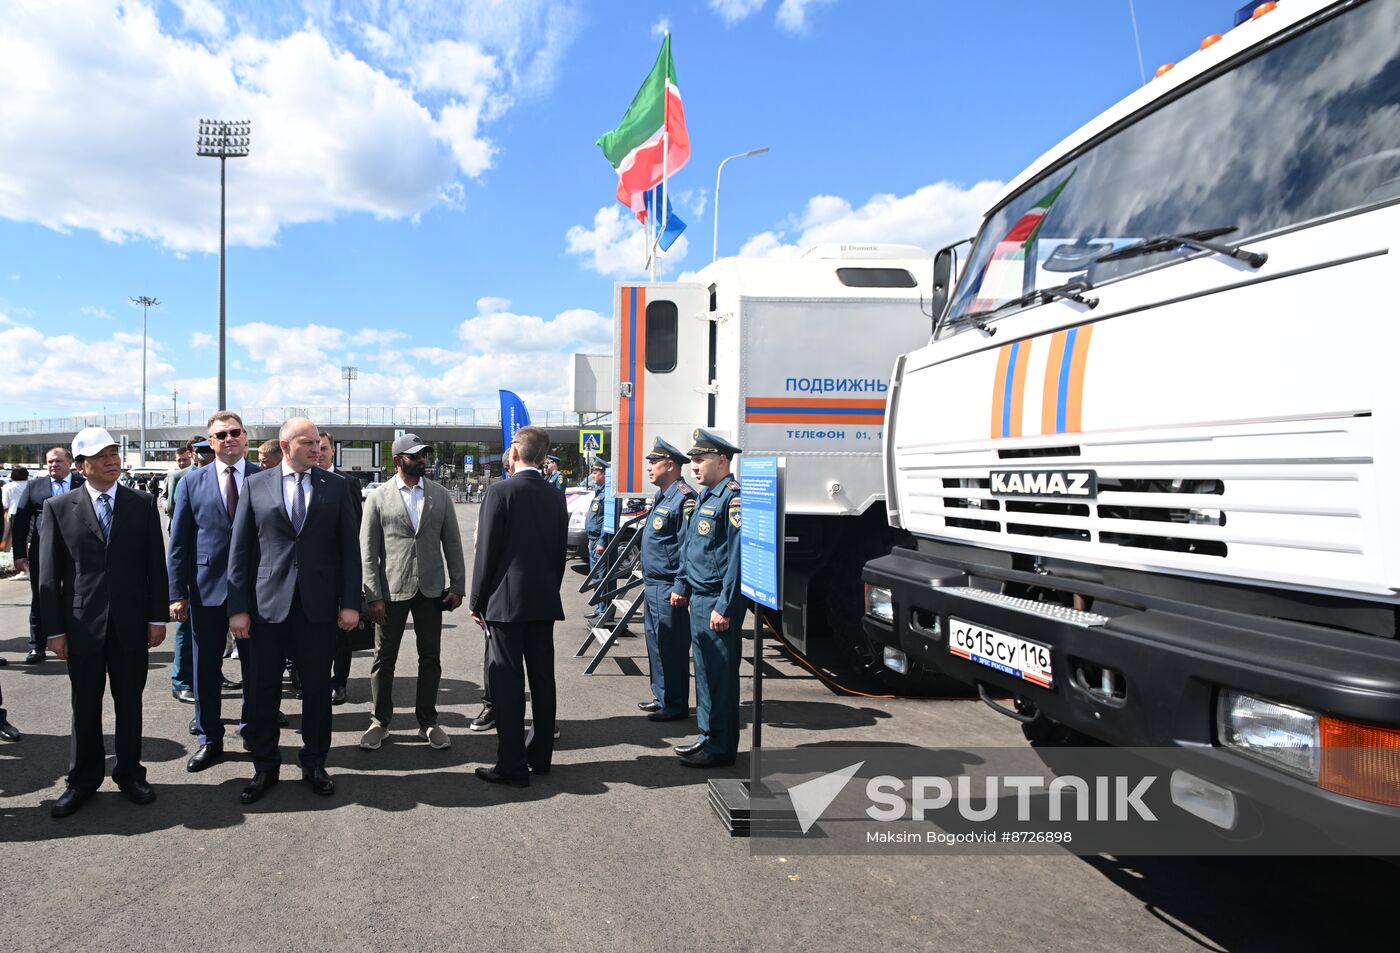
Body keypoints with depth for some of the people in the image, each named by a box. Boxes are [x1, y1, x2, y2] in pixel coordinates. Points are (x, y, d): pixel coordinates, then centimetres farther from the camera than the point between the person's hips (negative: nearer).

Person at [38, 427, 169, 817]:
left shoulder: (143, 503, 2)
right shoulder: (58, 508, 1)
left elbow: (156, 564, 2)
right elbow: (49, 574, 0)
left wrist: (158, 617, -3)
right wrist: (54, 628, -4)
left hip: (132, 624, 1)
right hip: (82, 624, 0)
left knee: (129, 703, 11)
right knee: (85, 707, 10)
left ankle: (130, 773, 25)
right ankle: (83, 779, 26)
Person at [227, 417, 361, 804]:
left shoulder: (336, 486, 3)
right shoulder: (255, 485, 3)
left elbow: (349, 547, 2)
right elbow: (239, 549, 2)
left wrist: (350, 602, -3)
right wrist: (238, 607, -3)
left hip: (319, 604, 0)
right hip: (268, 603, 0)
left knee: (317, 688, 8)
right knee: (263, 689, 8)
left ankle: (314, 764, 24)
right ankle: (264, 767, 24)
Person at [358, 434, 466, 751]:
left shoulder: (440, 495, 4)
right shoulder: (378, 498, -2)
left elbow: (452, 543, 6)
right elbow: (368, 551, -3)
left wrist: (457, 585, -1)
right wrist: (374, 596, -9)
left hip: (431, 590, 2)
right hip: (391, 590, -2)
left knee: (430, 658, 9)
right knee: (384, 658, 9)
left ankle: (428, 722, 22)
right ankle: (380, 721, 24)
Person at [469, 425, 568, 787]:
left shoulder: (500, 491, -11)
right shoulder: (555, 496, 6)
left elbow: (486, 551, -11)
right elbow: (560, 552, 10)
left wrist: (477, 601, -2)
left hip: (506, 600, -6)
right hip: (545, 601, 6)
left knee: (507, 681, 0)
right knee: (542, 678, 12)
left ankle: (512, 764, 3)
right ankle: (540, 755, 23)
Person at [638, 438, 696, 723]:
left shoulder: (684, 499, -16)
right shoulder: (661, 496, 16)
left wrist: (680, 588, -22)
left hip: (668, 588, -10)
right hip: (653, 584, 10)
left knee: (671, 646, -2)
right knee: (656, 642, 17)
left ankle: (675, 705, 7)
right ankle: (661, 696, 29)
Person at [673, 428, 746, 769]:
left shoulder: (732, 497, -17)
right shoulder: (705, 496, 14)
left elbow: (737, 556, -22)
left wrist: (724, 607, -22)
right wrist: (681, 585, 20)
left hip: (718, 603, -10)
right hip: (699, 598, 10)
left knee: (720, 675, 0)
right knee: (705, 672, 17)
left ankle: (721, 748, 10)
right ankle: (708, 738, 28)